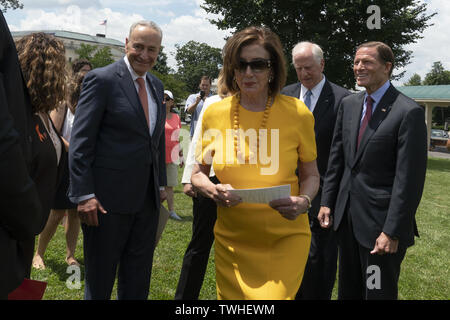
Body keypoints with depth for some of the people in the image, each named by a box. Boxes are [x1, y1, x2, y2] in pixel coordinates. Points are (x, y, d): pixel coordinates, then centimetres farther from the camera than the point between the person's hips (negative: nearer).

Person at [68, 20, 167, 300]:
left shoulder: (157, 86, 12)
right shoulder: (102, 79, -9)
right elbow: (80, 142, -13)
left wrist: (161, 183, 15)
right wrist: (84, 194, -18)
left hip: (148, 199, 6)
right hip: (108, 197, -6)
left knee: (137, 282, 17)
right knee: (99, 280, 10)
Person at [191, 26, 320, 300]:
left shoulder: (297, 113, -7)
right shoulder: (215, 114, -3)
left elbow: (311, 175, 5)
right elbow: (198, 173, 8)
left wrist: (304, 201, -15)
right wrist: (212, 190, -13)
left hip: (286, 238, -2)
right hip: (231, 239, 2)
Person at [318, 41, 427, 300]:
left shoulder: (408, 112, -13)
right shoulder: (348, 104, 8)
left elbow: (409, 179, -16)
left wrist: (393, 232, -17)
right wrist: (327, 201, 8)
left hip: (380, 221, -6)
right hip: (347, 217, 6)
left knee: (379, 292, 7)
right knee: (348, 291, 19)